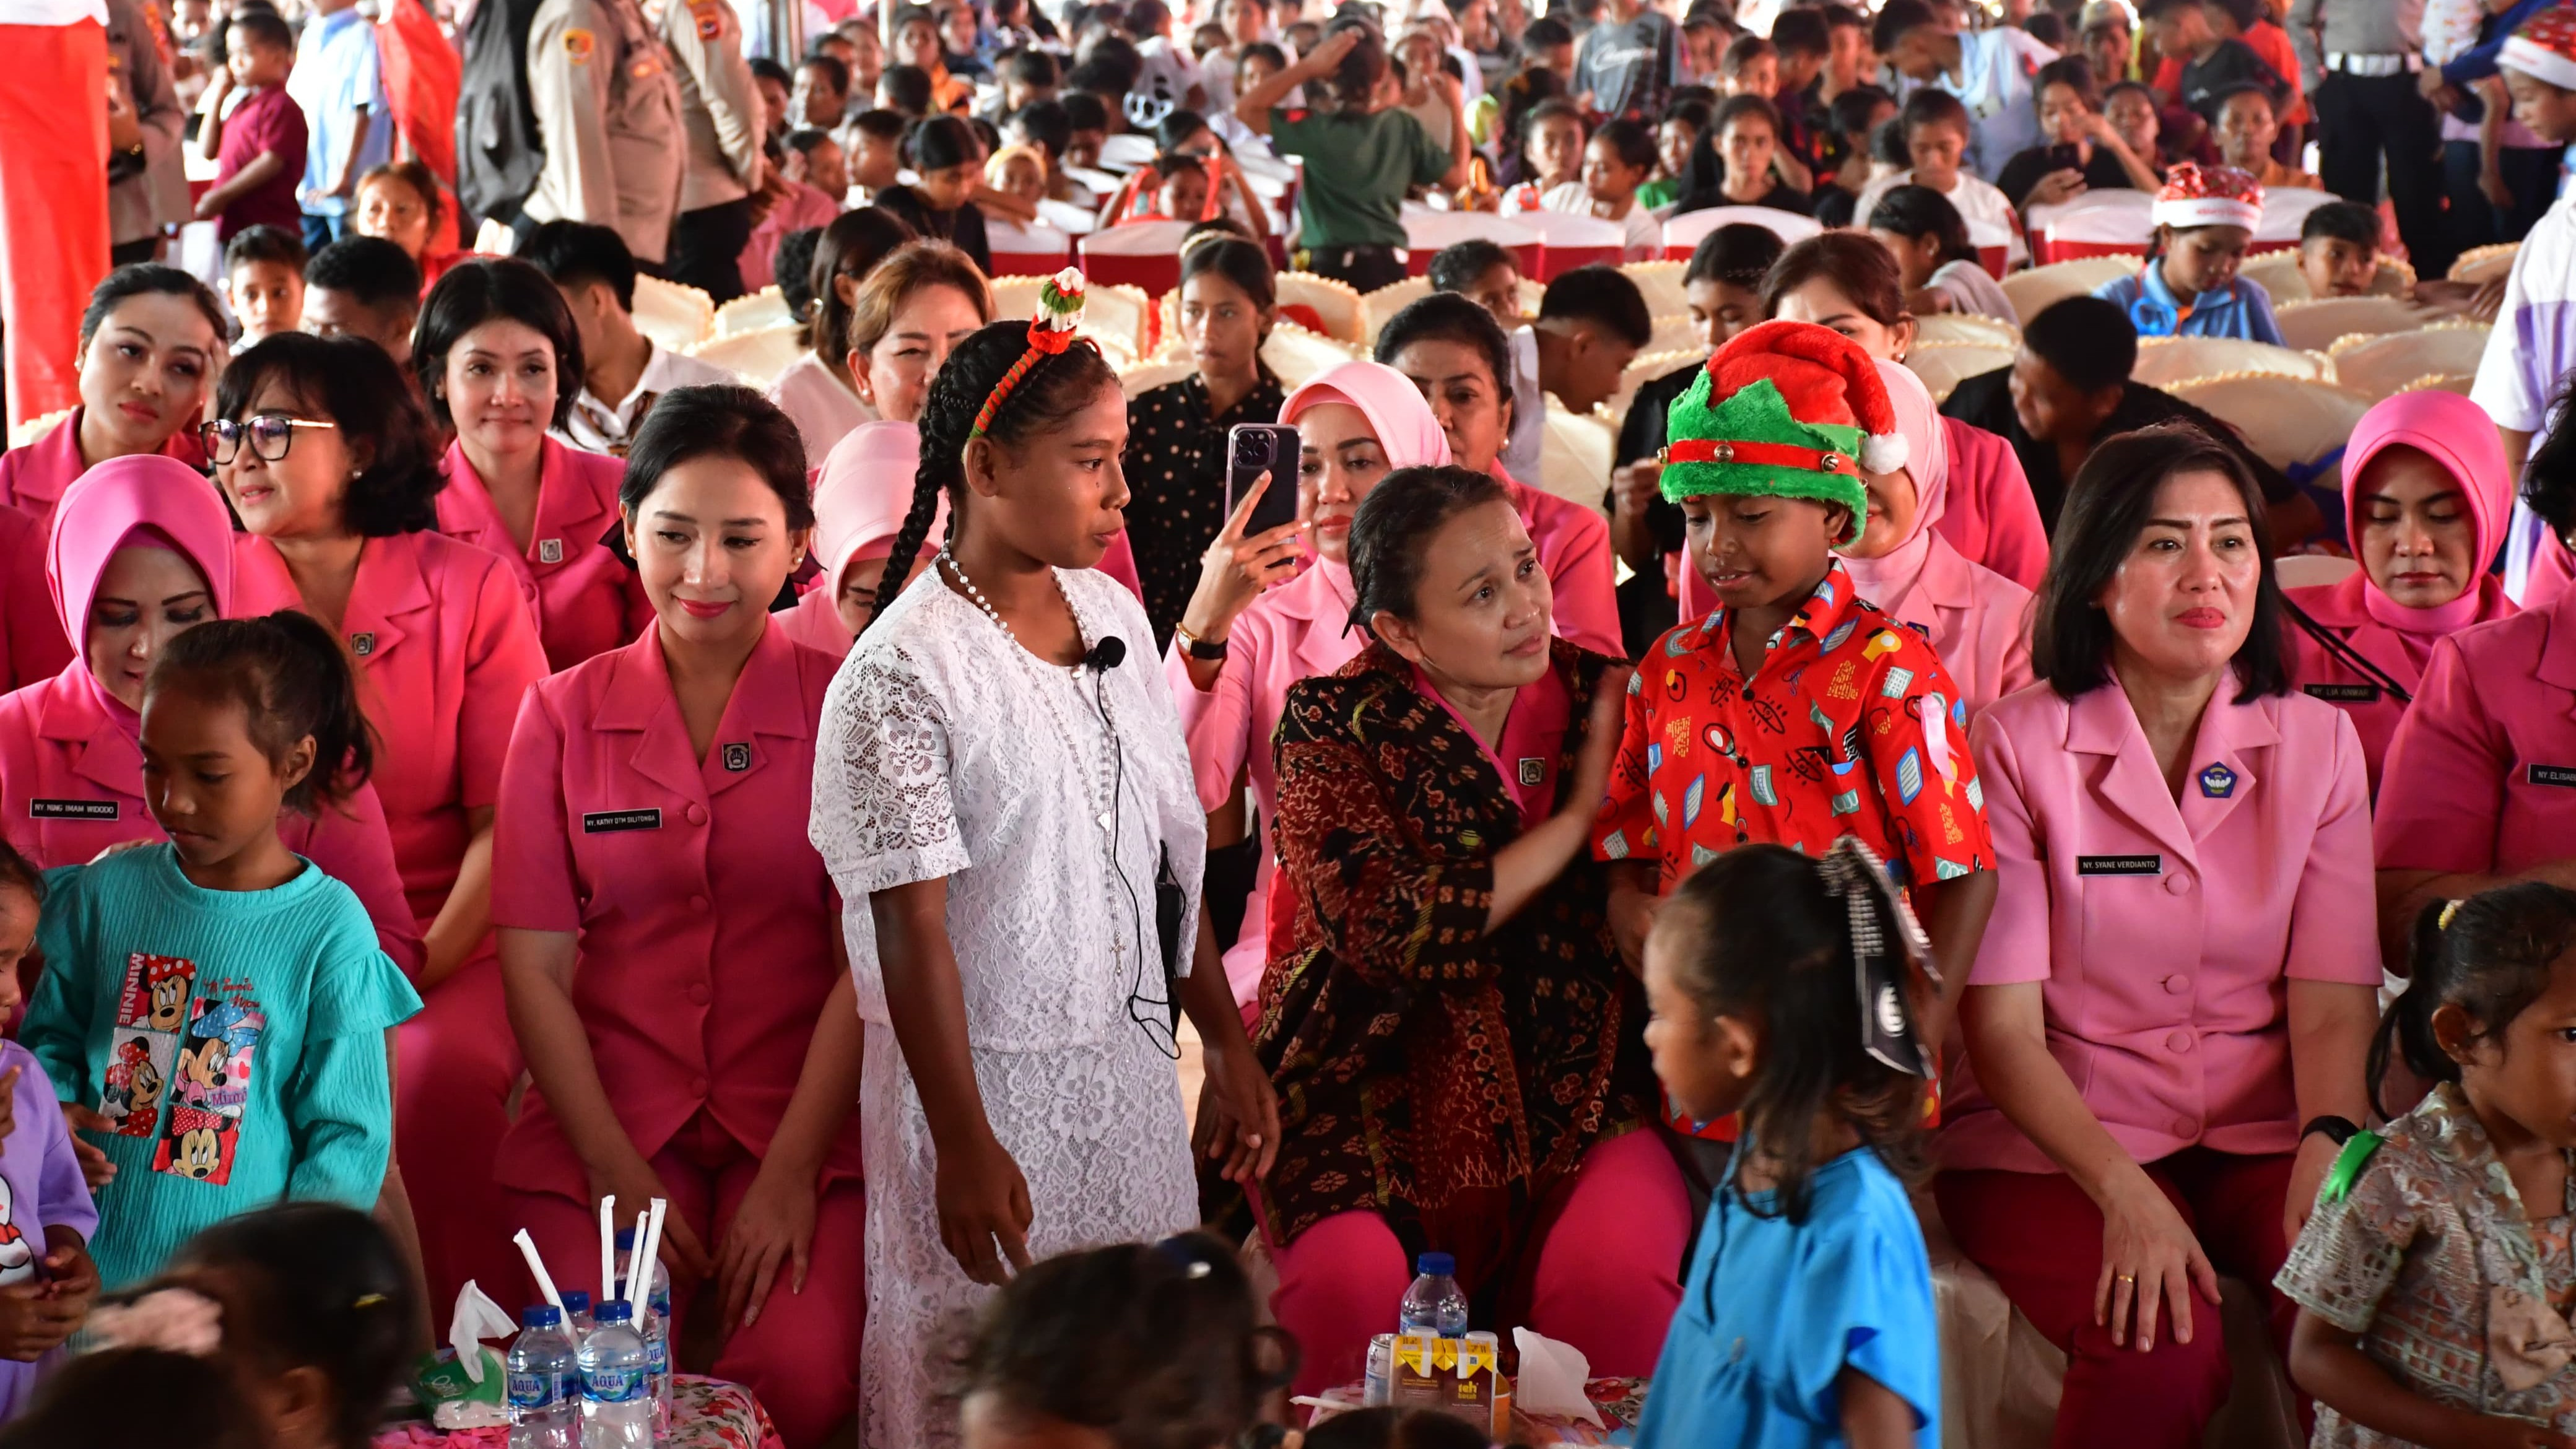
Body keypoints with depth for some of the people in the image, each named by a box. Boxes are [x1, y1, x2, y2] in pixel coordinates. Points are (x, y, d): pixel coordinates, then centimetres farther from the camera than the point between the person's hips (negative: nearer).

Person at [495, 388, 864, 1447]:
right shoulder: (565, 712, 6)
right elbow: (536, 967, 2)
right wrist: (617, 1175, -8)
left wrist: (790, 1173, -12)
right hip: (610, 1115, 1)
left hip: (803, 1116, -1)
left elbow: (864, 962, -4)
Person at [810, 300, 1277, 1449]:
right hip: (988, 1086, -6)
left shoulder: (1114, 616, 6)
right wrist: (965, 1147, -18)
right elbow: (911, 931, -17)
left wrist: (1228, 1046, 13)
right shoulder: (901, 673, -15)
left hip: (1133, 1080, 6)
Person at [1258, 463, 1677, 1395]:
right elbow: (1394, 935, -15)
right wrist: (1579, 816, -8)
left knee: (1614, 1277, -28)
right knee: (1353, 1281, -29)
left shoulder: (1602, 697, 7)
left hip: (1585, 1090, 2)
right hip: (1384, 1092, -2)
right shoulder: (1335, 726, -2)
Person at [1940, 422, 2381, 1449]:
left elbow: (2332, 1006, 1)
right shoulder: (2015, 745, -3)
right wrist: (2123, 1193, -22)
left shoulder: (2318, 743, 7)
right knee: (2163, 1350, -30)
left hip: (2264, 1130, 3)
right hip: (2053, 1135, -2)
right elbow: (2002, 1027, -7)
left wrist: (2329, 1143, -21)